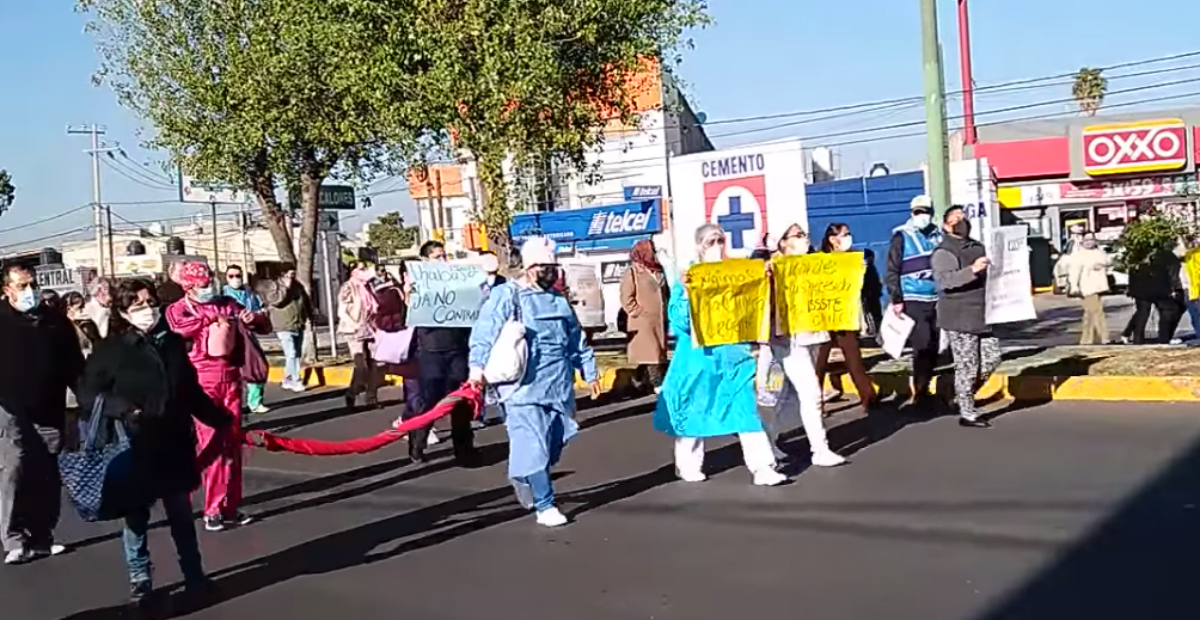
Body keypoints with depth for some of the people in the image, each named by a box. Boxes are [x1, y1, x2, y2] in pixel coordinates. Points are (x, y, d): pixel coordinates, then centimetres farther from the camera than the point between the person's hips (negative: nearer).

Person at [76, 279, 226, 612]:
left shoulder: (173, 343, 4)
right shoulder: (111, 348, -7)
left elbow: (192, 392, 12)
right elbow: (88, 393, -7)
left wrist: (221, 420, 14)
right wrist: (120, 409, -22)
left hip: (175, 446, 3)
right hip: (135, 449, -3)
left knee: (181, 515, 14)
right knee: (136, 517, 9)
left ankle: (194, 575, 27)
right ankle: (140, 583, 21)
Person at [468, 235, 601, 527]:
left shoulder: (558, 298, 17)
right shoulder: (506, 295, -7)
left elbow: (576, 338, 24)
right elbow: (485, 331, -17)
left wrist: (589, 371, 25)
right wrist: (478, 366, -29)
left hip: (558, 385, 7)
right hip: (523, 386, -7)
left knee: (554, 443, 12)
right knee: (535, 446, -8)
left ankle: (523, 478, 37)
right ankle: (545, 505, 1)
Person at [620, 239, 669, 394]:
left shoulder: (658, 272, 16)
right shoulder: (632, 272, -4)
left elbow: (665, 294, 22)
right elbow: (627, 299, -9)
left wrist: (666, 315, 12)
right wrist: (640, 313, -14)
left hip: (660, 321, 7)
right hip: (643, 322, -7)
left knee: (659, 352, 8)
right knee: (650, 352, -10)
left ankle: (645, 381, 18)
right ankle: (658, 384, -11)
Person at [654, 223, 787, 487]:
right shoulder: (687, 280, -5)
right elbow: (678, 320, -12)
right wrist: (686, 293, -28)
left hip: (734, 354, 3)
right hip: (700, 356, -3)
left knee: (746, 409, -1)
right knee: (694, 411, 9)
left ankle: (762, 468, -2)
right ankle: (688, 465, 25)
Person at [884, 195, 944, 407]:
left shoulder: (937, 235, 13)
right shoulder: (902, 236, -3)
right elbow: (892, 271, -6)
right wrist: (896, 299, -12)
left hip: (936, 300, 6)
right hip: (913, 301, -6)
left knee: (935, 347, 9)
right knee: (922, 346, -11)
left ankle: (924, 387, 24)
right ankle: (920, 392, -2)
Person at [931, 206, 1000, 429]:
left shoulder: (977, 247, 17)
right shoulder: (943, 252, -10)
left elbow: (987, 276, 33)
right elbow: (943, 280, -27)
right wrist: (972, 270, -37)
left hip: (982, 316, 8)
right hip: (959, 319, -8)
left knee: (992, 357, 9)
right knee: (967, 366, -4)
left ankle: (963, 395, 27)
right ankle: (967, 414, 6)